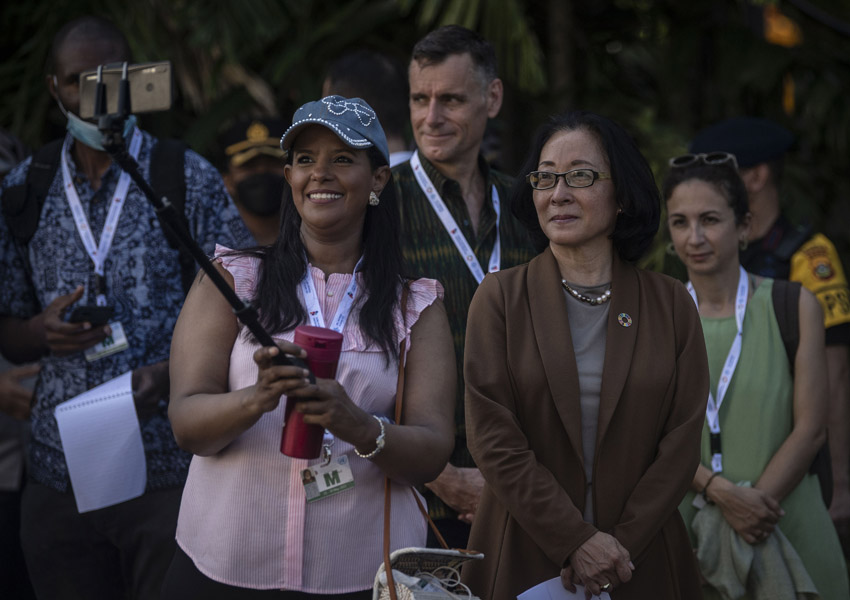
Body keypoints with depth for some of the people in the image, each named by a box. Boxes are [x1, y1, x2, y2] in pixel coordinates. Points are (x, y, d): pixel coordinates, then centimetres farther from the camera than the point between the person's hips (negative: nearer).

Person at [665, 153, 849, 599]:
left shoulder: (793, 307, 0)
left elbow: (810, 428, -4)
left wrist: (757, 502, -14)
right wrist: (723, 493, -16)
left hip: (786, 515, -1)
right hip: (690, 518, 1)